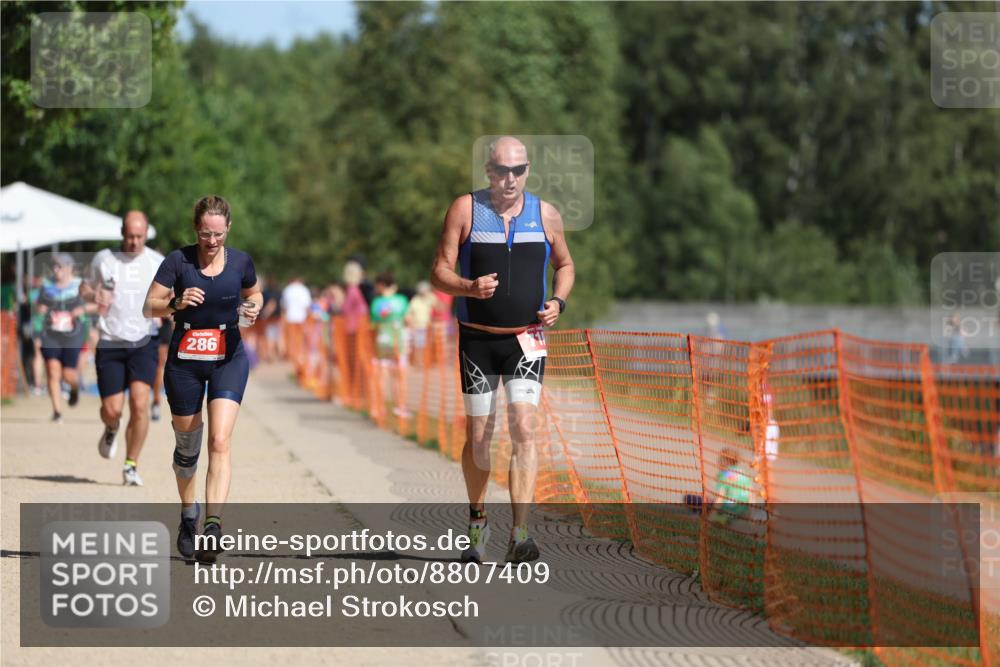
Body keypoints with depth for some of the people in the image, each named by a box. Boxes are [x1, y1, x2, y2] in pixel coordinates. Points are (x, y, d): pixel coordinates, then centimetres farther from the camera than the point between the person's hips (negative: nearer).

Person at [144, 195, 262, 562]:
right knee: (187, 446, 12)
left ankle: (213, 527, -26)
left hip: (228, 359, 0)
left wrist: (253, 308, -5)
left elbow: (254, 294, 18)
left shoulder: (240, 261, -1)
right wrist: (176, 303, -26)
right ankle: (188, 514, 38)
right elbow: (150, 306, -7)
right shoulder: (178, 260, -8)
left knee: (220, 441, -17)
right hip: (184, 361, 0)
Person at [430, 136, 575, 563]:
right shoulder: (465, 209, -1)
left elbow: (565, 264, 19)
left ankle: (519, 536, -19)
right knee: (478, 435, 6)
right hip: (477, 339, 0)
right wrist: (469, 287, -22)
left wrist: (558, 302, -1)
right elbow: (440, 272, -1)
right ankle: (477, 524, 27)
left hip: (527, 338, 0)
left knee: (523, 427, -15)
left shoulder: (545, 214, 4)